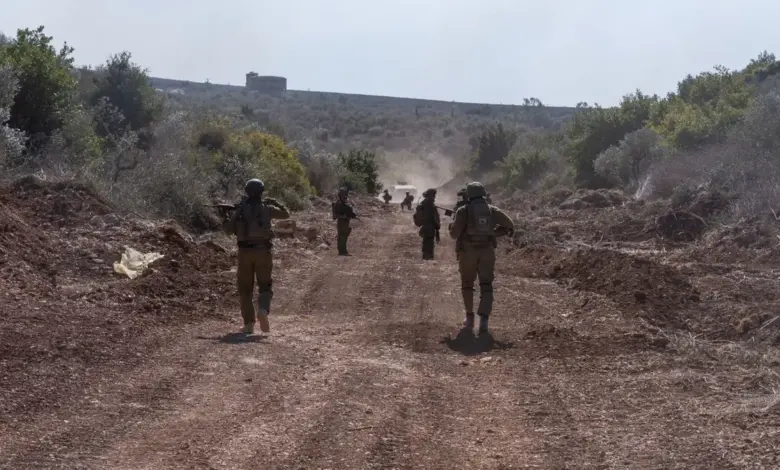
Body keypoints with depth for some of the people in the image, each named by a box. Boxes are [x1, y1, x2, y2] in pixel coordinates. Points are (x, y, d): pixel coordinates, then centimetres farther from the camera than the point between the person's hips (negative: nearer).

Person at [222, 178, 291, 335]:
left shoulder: (240, 210, 2)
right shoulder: (266, 208, 1)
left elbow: (228, 230, 4)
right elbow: (286, 214, 15)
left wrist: (225, 219, 23)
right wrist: (274, 202, 27)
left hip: (245, 252, 1)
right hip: (263, 251, -1)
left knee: (245, 289, 11)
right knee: (265, 287, 9)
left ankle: (249, 324, 5)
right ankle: (263, 311, -20)